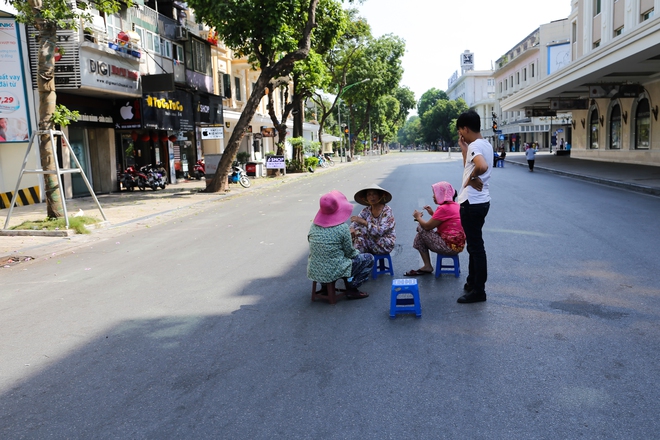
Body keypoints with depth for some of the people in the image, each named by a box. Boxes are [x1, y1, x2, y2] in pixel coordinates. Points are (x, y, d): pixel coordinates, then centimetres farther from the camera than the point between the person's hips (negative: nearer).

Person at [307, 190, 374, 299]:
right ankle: (352, 288, 6)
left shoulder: (313, 226, -2)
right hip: (334, 273, -6)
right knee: (369, 258, 11)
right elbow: (349, 252, -8)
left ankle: (325, 286, 29)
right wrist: (357, 253, 15)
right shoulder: (342, 228, -17)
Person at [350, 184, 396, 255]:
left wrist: (363, 222, -35)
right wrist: (352, 229, -30)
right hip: (373, 241, 5)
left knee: (360, 232, -23)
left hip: (386, 245, -5)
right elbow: (355, 222, -6)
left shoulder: (387, 211, -16)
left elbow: (380, 231, -28)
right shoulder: (366, 210, 0)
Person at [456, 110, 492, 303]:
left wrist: (471, 177, -21)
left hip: (472, 203, -10)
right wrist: (464, 149, 14)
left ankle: (478, 291, 5)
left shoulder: (475, 145, -18)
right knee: (474, 244, 19)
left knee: (475, 246, -3)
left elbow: (482, 166, -38)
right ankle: (472, 282, 31)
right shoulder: (485, 144, 13)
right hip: (480, 201, 10)